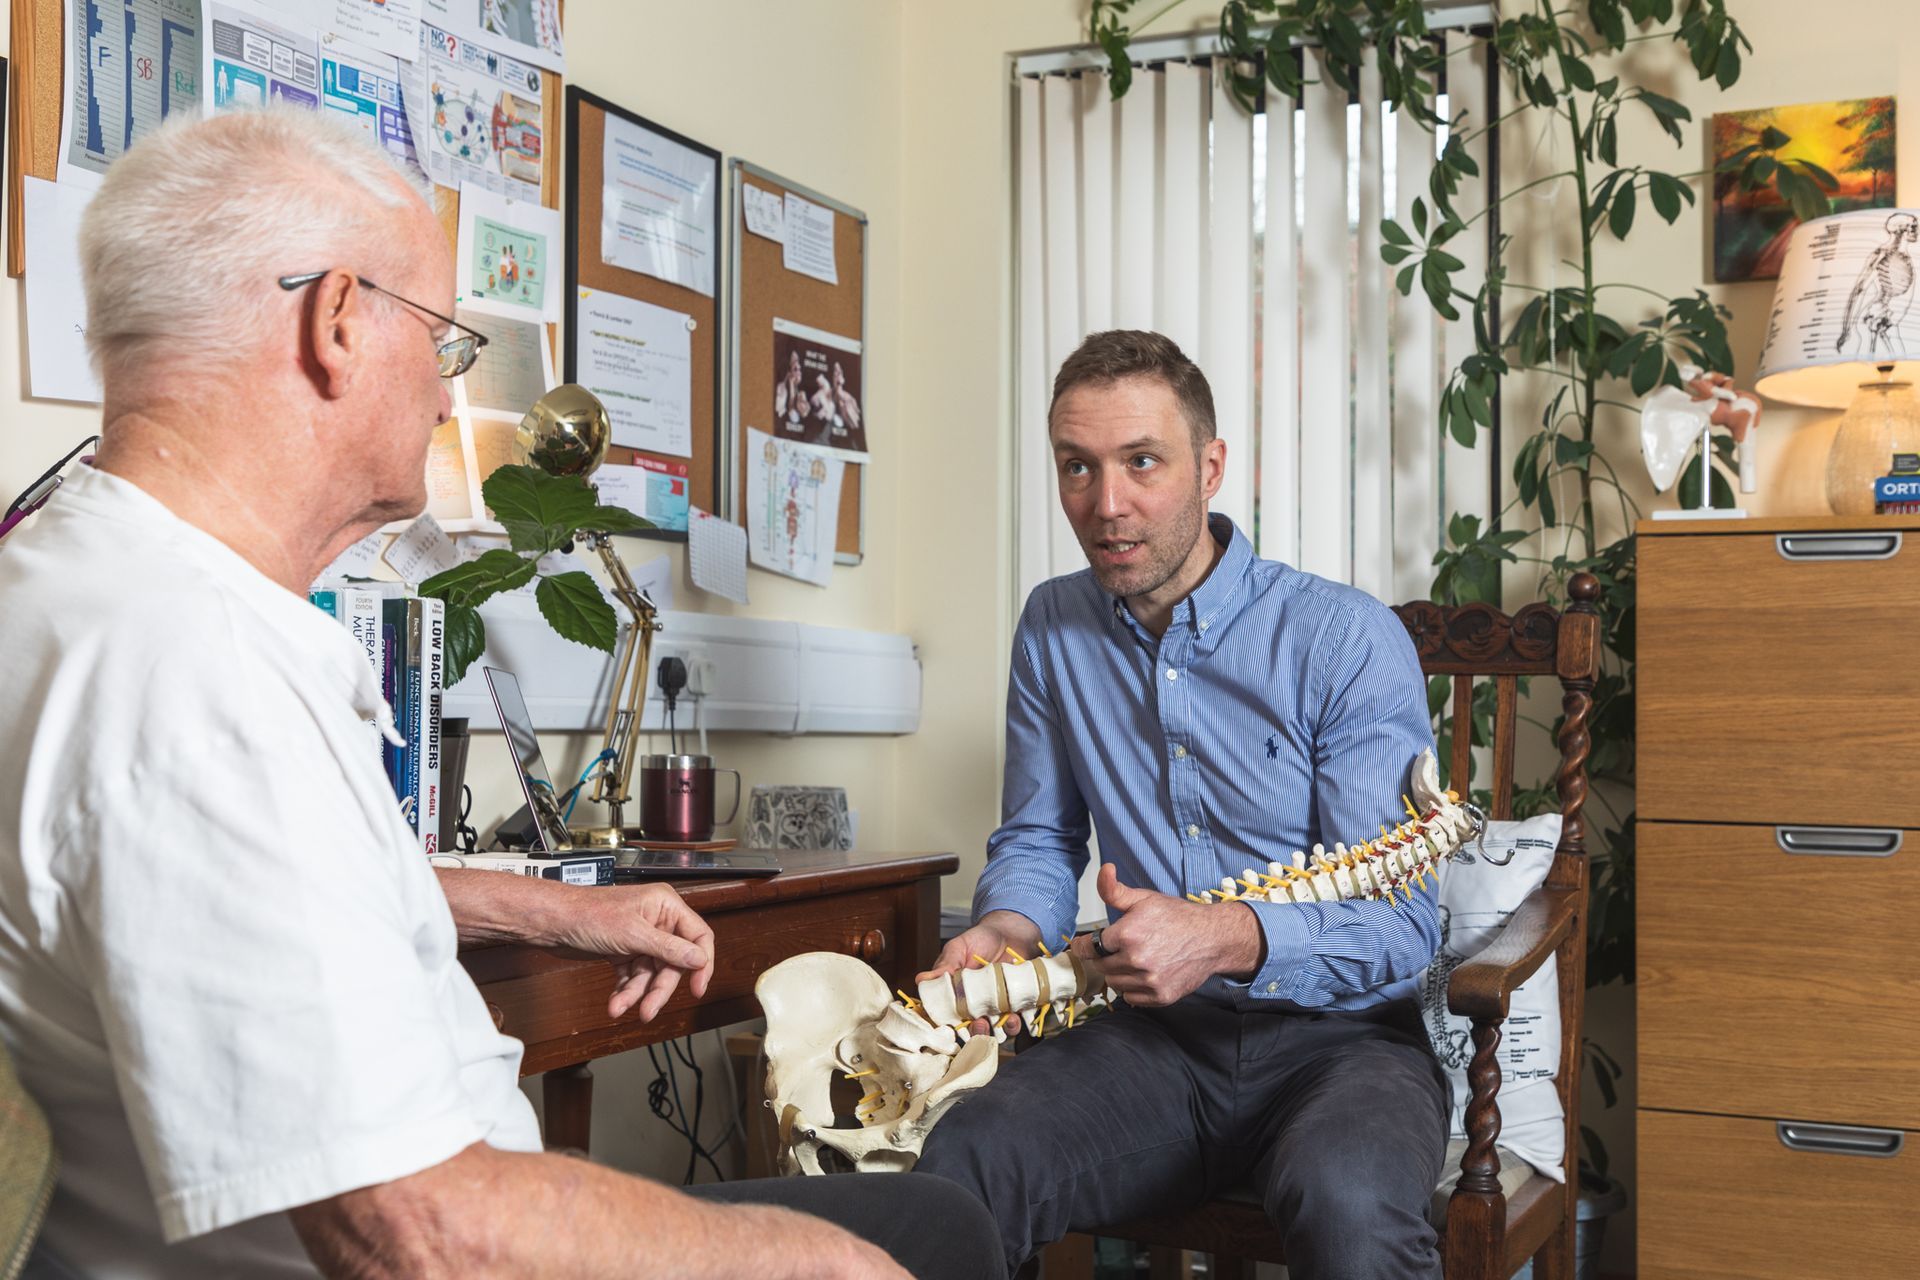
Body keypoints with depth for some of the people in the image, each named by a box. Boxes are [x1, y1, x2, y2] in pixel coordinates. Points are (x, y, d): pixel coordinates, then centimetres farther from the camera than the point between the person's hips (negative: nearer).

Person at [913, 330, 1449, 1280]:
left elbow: (1399, 921, -11)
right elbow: (1037, 838, 19)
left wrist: (1231, 939, -30)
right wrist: (1009, 931, -5)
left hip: (1337, 1033, -3)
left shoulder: (1348, 639, -8)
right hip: (1155, 1036, 3)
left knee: (1345, 1201, -38)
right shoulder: (1053, 629, 8)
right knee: (956, 1166, -27)